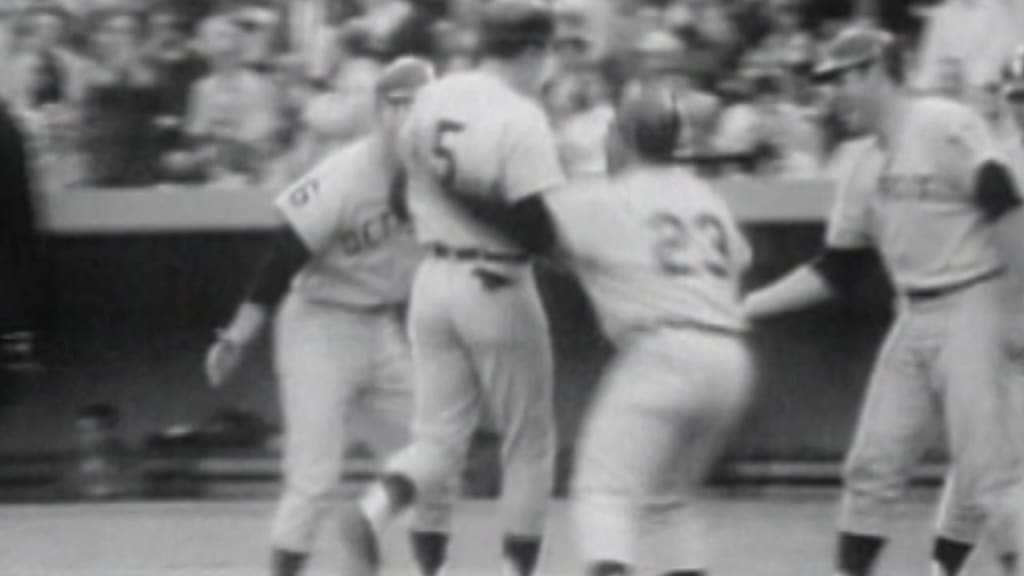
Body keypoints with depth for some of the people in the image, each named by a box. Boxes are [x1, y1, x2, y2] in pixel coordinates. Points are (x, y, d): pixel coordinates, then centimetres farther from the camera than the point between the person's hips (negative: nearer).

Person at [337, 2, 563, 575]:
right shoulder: (522, 119, -16)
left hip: (435, 280, 6)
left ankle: (374, 513, -20)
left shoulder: (433, 98, 5)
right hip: (497, 286, -6)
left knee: (440, 438, 8)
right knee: (530, 443, 11)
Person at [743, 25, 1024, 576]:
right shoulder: (865, 164, 13)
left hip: (970, 310, -8)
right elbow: (836, 271, 17)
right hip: (913, 319, 8)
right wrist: (742, 307, 12)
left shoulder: (947, 127, -11)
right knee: (873, 466, 5)